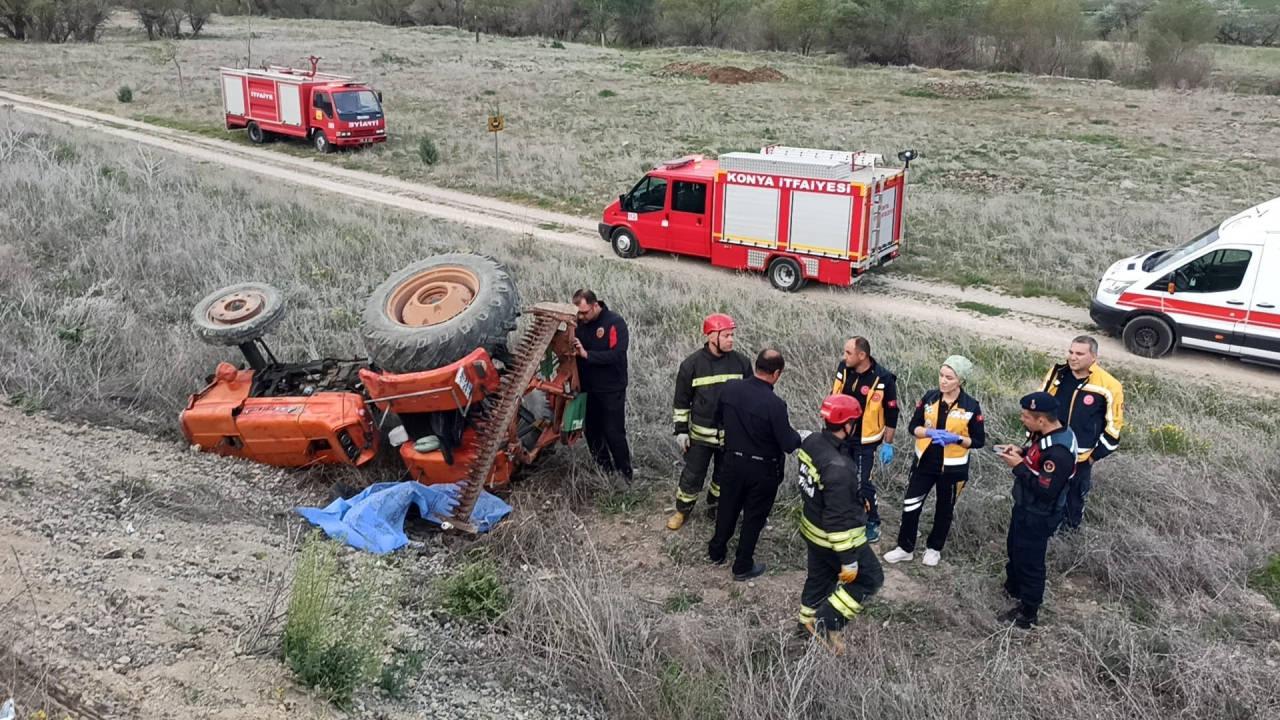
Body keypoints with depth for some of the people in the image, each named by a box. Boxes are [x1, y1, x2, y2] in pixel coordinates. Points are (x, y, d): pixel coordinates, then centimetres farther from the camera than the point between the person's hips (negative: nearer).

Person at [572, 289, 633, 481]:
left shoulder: (615, 322, -15)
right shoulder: (580, 323, 0)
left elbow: (617, 354, -25)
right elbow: (571, 347, 9)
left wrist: (586, 354, -29)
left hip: (611, 390, -6)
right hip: (588, 389, 6)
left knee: (614, 433, -3)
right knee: (592, 433, 13)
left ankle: (625, 475, 11)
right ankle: (604, 471, 28)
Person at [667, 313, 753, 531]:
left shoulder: (741, 362, -6)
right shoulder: (692, 364, -12)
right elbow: (681, 400, -3)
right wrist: (681, 430, -3)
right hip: (701, 434, -2)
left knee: (725, 475, 17)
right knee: (692, 475, 8)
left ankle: (716, 509, 38)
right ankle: (682, 510, 29)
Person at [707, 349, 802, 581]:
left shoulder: (730, 388, -11)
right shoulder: (775, 404, -27)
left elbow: (718, 419, 6)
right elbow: (788, 445, -20)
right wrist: (796, 435, 2)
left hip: (733, 461, 5)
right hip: (763, 469, -4)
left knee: (727, 508, 23)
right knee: (754, 517, 14)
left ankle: (716, 552, 41)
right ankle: (742, 566, 26)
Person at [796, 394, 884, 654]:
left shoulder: (811, 442, -9)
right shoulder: (838, 467, -35)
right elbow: (839, 520, -30)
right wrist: (849, 560, -21)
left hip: (813, 528, 8)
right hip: (834, 537, -8)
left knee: (820, 576, 27)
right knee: (870, 577, 12)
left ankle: (809, 622, 46)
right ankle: (827, 622, 15)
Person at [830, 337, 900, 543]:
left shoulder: (883, 378, -21)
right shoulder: (843, 368, -8)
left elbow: (891, 414, -12)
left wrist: (888, 444, -9)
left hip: (865, 441, -5)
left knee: (862, 482, -2)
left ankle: (873, 524, 18)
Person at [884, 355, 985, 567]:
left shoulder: (971, 406, -13)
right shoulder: (929, 398, -6)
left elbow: (979, 440, -7)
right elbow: (913, 427, -1)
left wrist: (956, 439, -24)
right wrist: (930, 433, -21)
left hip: (952, 468, -2)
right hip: (925, 463, 2)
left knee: (944, 509, 16)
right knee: (910, 505, 5)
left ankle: (934, 548, 36)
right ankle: (905, 548, 21)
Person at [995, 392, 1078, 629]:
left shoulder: (1058, 451, -34)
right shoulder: (1047, 433, -4)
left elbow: (1045, 491, -32)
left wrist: (1018, 466, -27)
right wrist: (1020, 453, -4)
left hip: (1038, 516, -10)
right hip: (1026, 507, 10)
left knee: (1029, 561, 8)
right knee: (1015, 549, 28)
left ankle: (1028, 613, 26)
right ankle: (1014, 589, 51)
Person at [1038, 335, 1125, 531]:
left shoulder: (1108, 386, -17)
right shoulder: (1057, 373, -5)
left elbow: (1113, 426, -7)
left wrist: (1095, 455, -7)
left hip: (1079, 458, -4)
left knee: (1074, 498, 13)